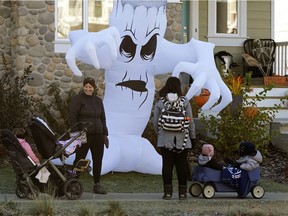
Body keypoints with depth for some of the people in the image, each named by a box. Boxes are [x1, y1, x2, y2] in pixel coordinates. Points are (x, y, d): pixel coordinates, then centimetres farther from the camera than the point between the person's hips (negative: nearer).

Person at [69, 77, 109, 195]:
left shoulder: (98, 100, 17)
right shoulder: (77, 99, -2)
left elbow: (102, 118, 22)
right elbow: (72, 117, -6)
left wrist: (105, 134, 17)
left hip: (97, 134, 6)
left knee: (98, 159, 6)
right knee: (79, 159, -4)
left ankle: (97, 185, 14)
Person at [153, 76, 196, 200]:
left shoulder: (160, 102, -3)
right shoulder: (184, 102, -5)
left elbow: (155, 122, 2)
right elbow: (190, 121, 0)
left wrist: (159, 132, 19)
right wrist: (192, 137, 11)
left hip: (165, 140, 0)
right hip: (182, 140, 0)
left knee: (167, 165, 5)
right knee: (182, 165, 6)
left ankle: (168, 192, 4)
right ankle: (182, 192, 8)